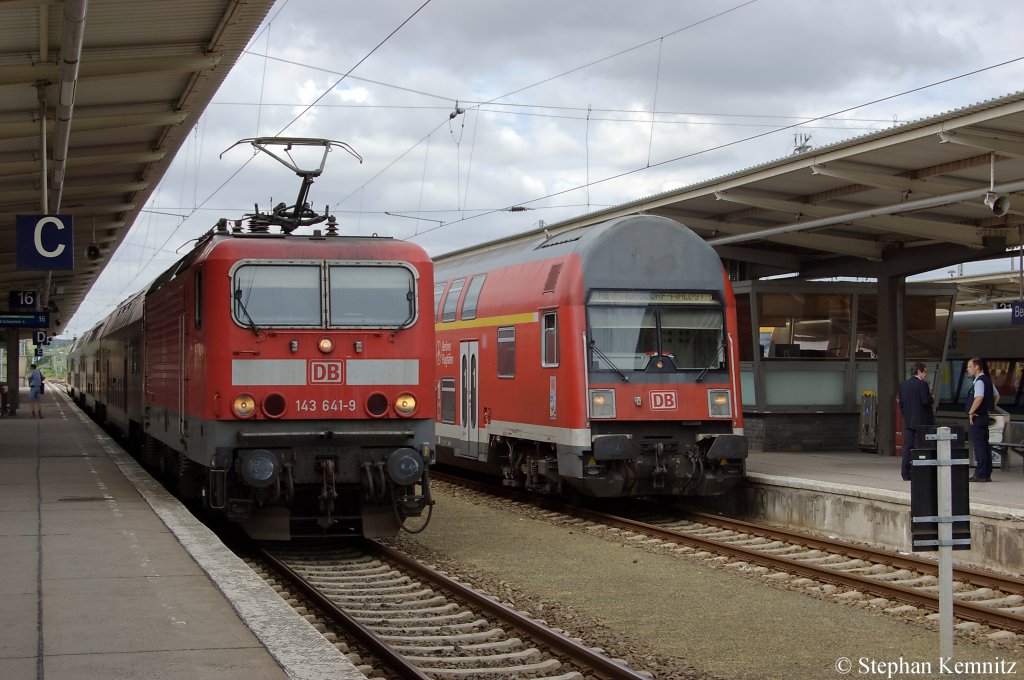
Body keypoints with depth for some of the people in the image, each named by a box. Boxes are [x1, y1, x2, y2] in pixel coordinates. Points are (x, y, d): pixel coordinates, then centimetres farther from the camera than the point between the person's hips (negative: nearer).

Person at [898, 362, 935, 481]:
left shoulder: (903, 385, 9)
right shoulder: (922, 384, -12)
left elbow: (901, 403, 11)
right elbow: (926, 401, -19)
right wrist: (931, 398, 2)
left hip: (908, 421, 6)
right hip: (921, 421, -6)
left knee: (907, 446, 6)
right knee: (919, 446, -2)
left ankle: (906, 474, 5)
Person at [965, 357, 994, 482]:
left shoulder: (979, 381, -17)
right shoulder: (987, 380, 14)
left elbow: (979, 398, -31)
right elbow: (996, 396, 25)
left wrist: (971, 412, -22)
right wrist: (991, 409, 22)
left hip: (977, 418, -10)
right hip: (985, 416, 10)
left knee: (978, 445, -7)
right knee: (984, 445, 12)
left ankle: (980, 474, -8)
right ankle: (987, 474, 15)